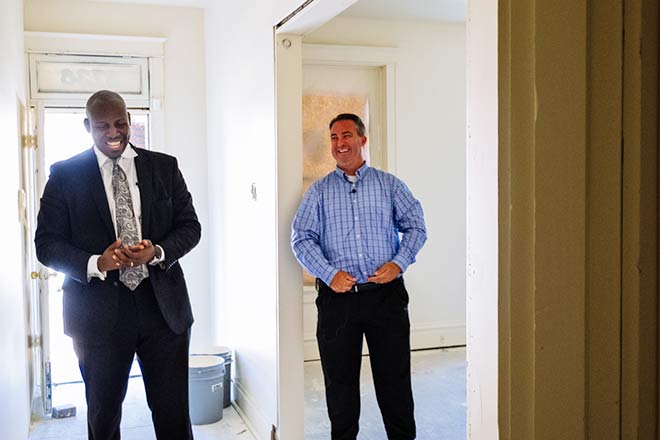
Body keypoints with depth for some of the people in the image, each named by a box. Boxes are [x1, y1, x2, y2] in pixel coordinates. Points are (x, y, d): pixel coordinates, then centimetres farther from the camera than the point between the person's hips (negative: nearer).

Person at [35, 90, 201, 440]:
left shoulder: (164, 167, 6)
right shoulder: (65, 174, 1)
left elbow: (189, 226, 6)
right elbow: (47, 244, -1)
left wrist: (157, 252, -15)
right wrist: (96, 264, -19)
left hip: (163, 305, 1)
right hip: (99, 311, -1)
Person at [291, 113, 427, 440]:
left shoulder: (389, 185, 10)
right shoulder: (319, 191, 10)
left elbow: (415, 226, 7)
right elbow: (302, 238, 2)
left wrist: (398, 264, -9)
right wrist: (330, 274, -11)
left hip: (386, 293, 0)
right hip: (337, 296, 1)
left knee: (394, 376, 5)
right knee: (339, 379, 9)